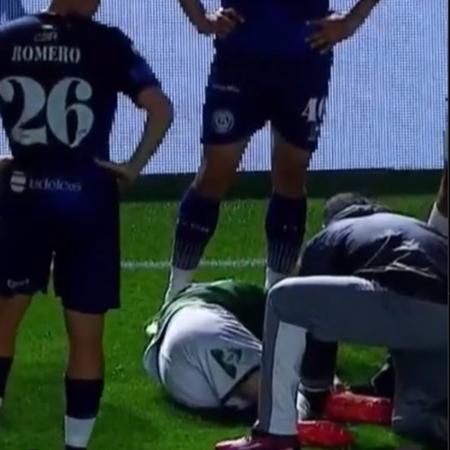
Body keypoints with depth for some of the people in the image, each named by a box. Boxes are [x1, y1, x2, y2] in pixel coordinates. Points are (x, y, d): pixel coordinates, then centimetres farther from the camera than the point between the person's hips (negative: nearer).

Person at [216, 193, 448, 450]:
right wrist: (384, 385, 57)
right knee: (416, 422, 25)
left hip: (408, 303, -6)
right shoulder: (416, 228, 43)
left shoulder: (328, 239, 27)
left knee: (285, 301, 7)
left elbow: (320, 313, 25)